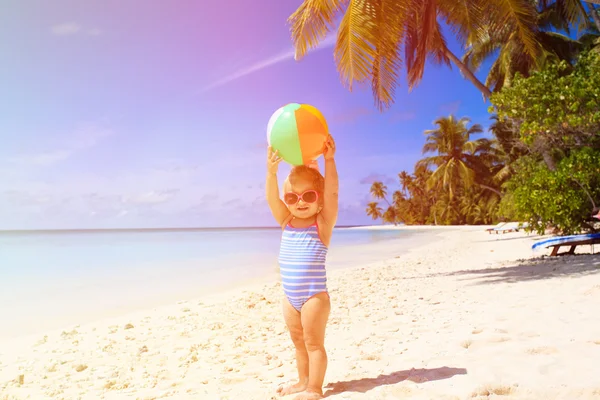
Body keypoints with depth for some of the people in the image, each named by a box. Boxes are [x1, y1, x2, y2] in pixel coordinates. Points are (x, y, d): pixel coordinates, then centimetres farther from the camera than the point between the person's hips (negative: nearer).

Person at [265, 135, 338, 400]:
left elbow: (332, 193, -22)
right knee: (299, 342, 19)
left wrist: (329, 161, -34)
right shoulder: (287, 222, 5)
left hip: (314, 296, -6)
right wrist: (272, 172, -27)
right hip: (290, 297, 6)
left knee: (314, 342, 4)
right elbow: (271, 199, -10)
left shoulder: (323, 223, -7)